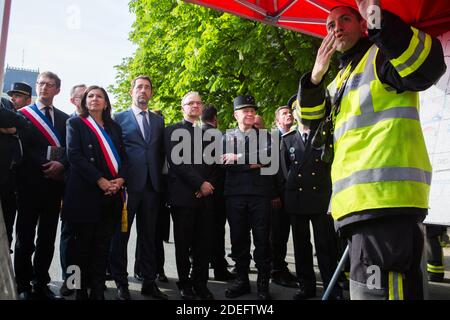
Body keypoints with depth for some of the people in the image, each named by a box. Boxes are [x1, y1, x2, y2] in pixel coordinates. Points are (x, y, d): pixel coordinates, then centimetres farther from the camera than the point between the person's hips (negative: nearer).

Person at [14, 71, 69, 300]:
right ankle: (23, 285, 15)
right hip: (30, 182, -3)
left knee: (47, 238, 7)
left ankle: (41, 284, 17)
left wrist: (62, 164, -10)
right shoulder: (23, 114, 4)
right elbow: (21, 148, -3)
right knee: (25, 237, 3)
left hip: (54, 183, 3)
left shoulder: (64, 118, 13)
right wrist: (44, 167, -11)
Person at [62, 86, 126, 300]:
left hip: (111, 194, 3)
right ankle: (80, 291, 11)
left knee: (102, 246, 3)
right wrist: (100, 180, -15)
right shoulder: (75, 123, 7)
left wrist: (120, 179, -7)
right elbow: (74, 155, -6)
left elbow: (123, 156, 13)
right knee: (81, 244, 1)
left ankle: (98, 290, 9)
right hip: (85, 192, -3)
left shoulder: (114, 127, 18)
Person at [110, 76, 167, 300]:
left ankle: (149, 282, 19)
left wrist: (160, 179, 6)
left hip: (152, 185, 3)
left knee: (149, 235, 10)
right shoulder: (119, 118, 4)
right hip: (127, 184, -3)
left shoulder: (159, 120, 15)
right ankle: (121, 283, 15)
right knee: (120, 234, 3)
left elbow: (162, 152, 16)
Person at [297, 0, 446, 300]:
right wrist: (316, 76, 6)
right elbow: (311, 118, 21)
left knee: (374, 290, -14)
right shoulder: (342, 78, 28)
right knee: (371, 286, 17)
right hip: (358, 198, 9)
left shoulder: (383, 54, 3)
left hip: (385, 193, -9)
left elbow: (429, 66, -18)